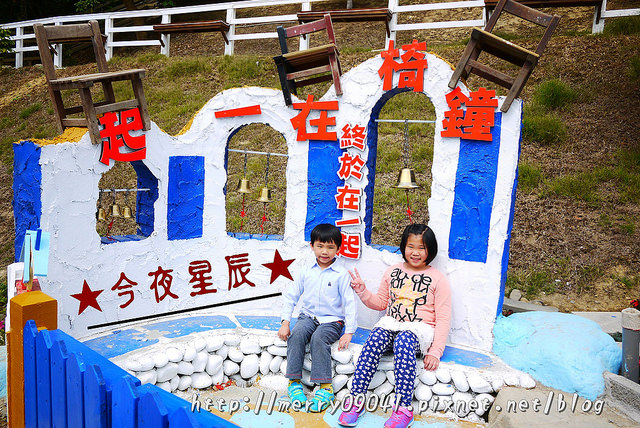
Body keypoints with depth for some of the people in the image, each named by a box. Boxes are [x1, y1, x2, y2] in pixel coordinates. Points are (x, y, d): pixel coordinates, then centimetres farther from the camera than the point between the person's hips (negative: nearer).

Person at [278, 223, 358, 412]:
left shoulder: (341, 274, -4)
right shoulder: (307, 272, 7)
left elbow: (350, 303, -6)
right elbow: (291, 296, 10)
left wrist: (349, 332, -13)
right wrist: (285, 322, -1)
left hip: (331, 320, -3)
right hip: (308, 316, 3)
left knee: (319, 338, -33)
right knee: (296, 334, -28)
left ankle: (325, 388, -28)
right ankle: (294, 381, -21)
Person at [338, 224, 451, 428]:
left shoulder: (437, 279, 4)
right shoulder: (393, 271, 14)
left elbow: (443, 319, 0)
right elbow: (381, 303, 24)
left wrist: (435, 352, -11)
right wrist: (362, 291, 4)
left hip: (419, 328, -3)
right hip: (390, 323, 3)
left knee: (403, 341, -37)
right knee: (374, 340, -31)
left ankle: (403, 409, -35)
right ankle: (356, 400, -28)